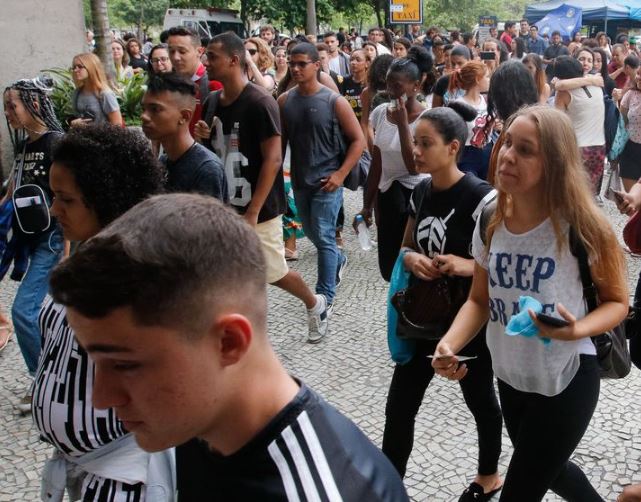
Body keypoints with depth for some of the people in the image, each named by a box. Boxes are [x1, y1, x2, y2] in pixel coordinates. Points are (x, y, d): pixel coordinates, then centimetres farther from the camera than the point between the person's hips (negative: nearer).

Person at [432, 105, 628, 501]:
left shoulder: (581, 228, -21)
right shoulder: (490, 224, -6)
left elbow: (617, 302, -9)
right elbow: (479, 300, 2)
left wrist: (577, 330, -29)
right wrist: (449, 345, -16)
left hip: (567, 381, -6)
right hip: (511, 377, 6)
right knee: (545, 470, 29)